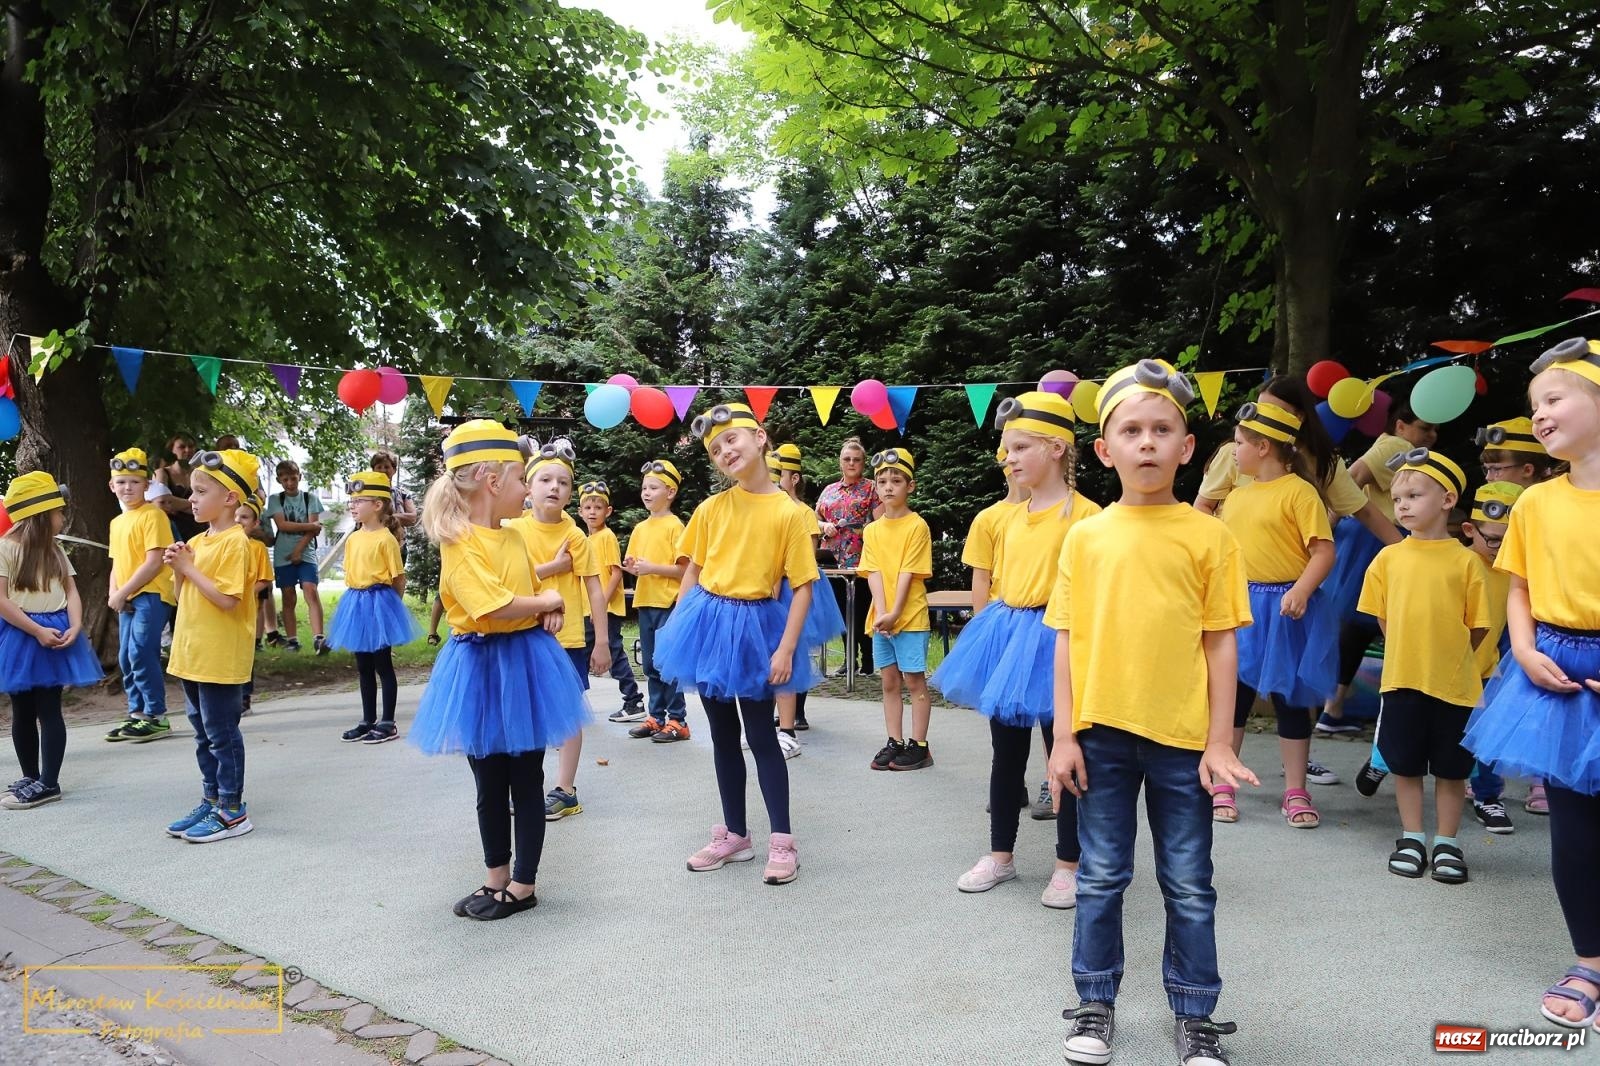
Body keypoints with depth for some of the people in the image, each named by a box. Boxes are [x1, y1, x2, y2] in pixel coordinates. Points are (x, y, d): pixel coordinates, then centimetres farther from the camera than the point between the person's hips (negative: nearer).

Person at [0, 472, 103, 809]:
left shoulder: (55, 551, 11)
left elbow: (71, 592, 7)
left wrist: (74, 627, -10)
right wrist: (37, 631, -18)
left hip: (57, 634, 3)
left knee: (49, 710, 1)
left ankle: (48, 783, 4)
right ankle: (30, 777, 22)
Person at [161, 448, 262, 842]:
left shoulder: (234, 542, -15)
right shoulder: (197, 541, 12)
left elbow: (227, 599, -23)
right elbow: (184, 596, 16)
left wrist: (189, 567, -17)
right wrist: (179, 569, -1)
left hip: (221, 658, -9)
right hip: (192, 654, 9)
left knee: (222, 734, -1)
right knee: (204, 734, 16)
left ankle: (232, 810, 7)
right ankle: (211, 800, 27)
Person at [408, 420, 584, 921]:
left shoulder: (514, 537, 6)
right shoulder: (461, 541, -15)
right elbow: (496, 606, -25)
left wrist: (550, 611, 1)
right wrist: (549, 600, -10)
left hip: (526, 661, 5)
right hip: (484, 666, -4)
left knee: (526, 781, 7)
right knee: (489, 783, 11)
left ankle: (522, 886, 19)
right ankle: (497, 878, 29)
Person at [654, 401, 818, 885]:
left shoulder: (788, 512, -10)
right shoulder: (711, 508, 0)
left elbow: (803, 586, -10)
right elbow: (691, 573, 6)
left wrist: (785, 648, -14)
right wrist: (680, 631, 2)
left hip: (756, 627, -4)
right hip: (709, 622, 4)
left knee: (761, 735, 3)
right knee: (723, 735, 13)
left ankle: (782, 841, 16)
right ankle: (734, 835, 27)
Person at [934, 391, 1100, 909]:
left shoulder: (1083, 514, -13)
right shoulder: (1013, 516, 10)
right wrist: (998, 632, 16)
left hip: (1054, 637, -7)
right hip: (1007, 633, 7)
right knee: (1006, 752, 16)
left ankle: (1069, 864, 21)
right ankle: (1000, 855, 30)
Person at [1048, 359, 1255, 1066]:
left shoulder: (1207, 536, -2)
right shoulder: (1086, 537, 1)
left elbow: (1220, 642, -1)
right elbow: (1067, 641, 2)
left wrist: (1220, 742, -4)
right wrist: (1064, 736, -2)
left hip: (1183, 738, -1)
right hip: (1100, 735, 1)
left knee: (1189, 887, 12)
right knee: (1101, 878, 13)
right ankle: (1095, 1005, 30)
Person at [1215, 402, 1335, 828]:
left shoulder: (1298, 491, -10)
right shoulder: (1237, 496, 10)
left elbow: (1324, 552, -14)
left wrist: (1300, 591, -27)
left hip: (1285, 609, -5)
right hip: (1241, 606, 5)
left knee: (1289, 698, 6)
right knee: (1233, 693, 6)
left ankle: (1295, 794, 19)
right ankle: (1221, 786, 16)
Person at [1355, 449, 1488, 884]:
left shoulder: (1465, 560, -5)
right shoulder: (1389, 558, 0)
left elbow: (1477, 627, -1)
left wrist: (1449, 656, 3)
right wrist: (1412, 653, 6)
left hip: (1454, 683, -1)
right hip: (1401, 679, 2)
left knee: (1451, 768, 10)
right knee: (1406, 765, 11)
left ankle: (1447, 842, 24)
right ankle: (1412, 838, 25)